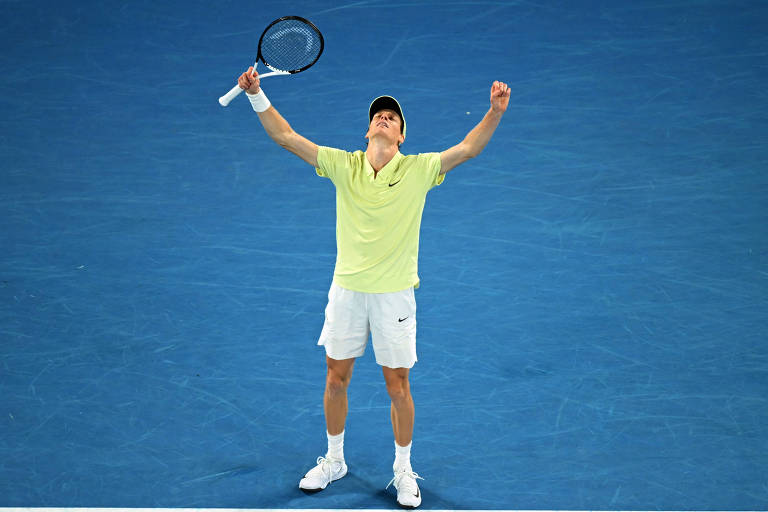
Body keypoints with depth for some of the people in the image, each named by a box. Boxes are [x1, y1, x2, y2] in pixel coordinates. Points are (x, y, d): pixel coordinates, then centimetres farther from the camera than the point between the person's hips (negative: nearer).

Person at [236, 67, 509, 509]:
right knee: (336, 380, 11)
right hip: (347, 290, 2)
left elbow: (468, 148, -13)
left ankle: (404, 469, 24)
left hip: (395, 294, -2)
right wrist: (257, 96, -12)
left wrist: (495, 112, -28)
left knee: (398, 387, 4)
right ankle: (334, 460, 32)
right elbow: (286, 137, -2)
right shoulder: (343, 165, 0)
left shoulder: (418, 169, -4)